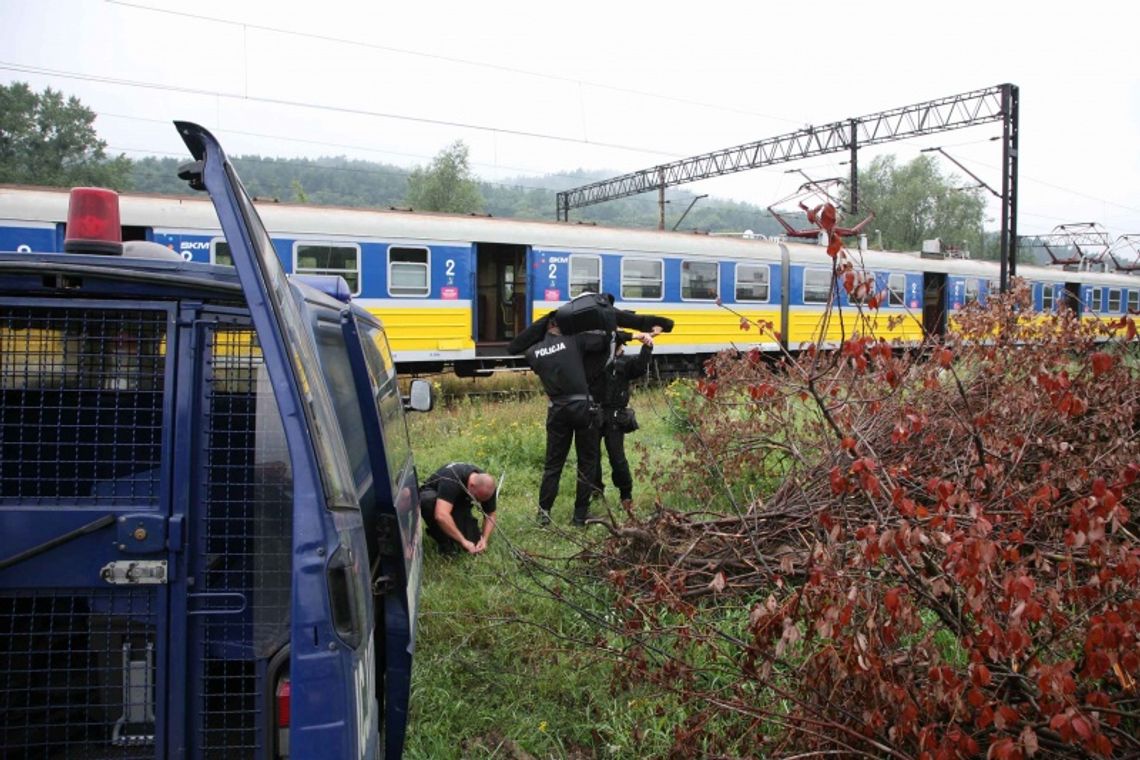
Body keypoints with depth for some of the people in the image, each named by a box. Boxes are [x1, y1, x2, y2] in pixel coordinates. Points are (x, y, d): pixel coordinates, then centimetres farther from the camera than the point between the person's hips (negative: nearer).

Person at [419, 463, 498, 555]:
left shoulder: (486, 487, -22)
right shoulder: (451, 479, -40)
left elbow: (490, 515, -8)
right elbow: (441, 516, -51)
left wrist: (484, 539, -24)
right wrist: (463, 541, -48)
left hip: (459, 503, 4)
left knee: (472, 539, -21)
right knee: (429, 502, -41)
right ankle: (444, 541, -19)